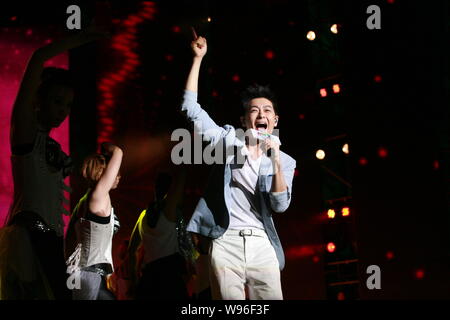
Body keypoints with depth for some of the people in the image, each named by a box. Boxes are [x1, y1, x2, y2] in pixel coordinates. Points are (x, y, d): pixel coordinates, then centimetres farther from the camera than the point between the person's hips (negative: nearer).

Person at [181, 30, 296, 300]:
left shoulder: (285, 161, 12)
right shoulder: (229, 139, 9)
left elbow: (280, 206, -2)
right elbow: (190, 107, 4)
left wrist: (276, 160, -12)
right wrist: (198, 58, 2)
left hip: (262, 245, 2)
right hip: (227, 243, -2)